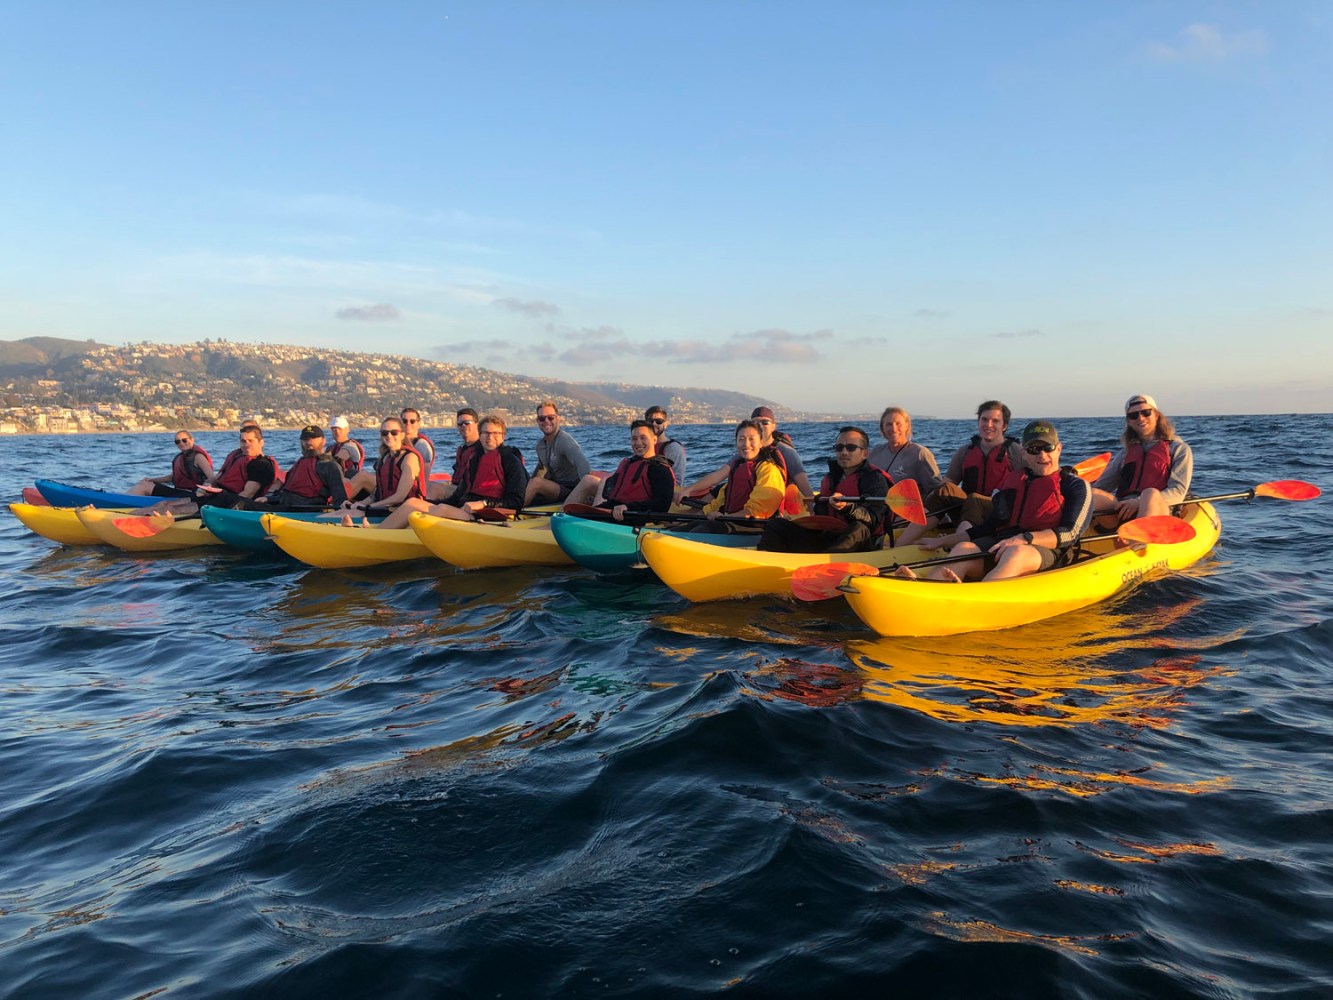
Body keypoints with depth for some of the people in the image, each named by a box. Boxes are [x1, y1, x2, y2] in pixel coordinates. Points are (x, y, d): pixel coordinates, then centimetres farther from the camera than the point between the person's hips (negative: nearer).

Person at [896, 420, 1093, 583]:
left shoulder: (1075, 486, 11)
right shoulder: (1012, 481, 23)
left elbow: (1069, 534, -4)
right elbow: (990, 526, 24)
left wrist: (1024, 538, -20)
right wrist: (942, 541, 20)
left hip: (1049, 553, -4)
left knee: (1016, 553, -39)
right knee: (963, 548, -28)